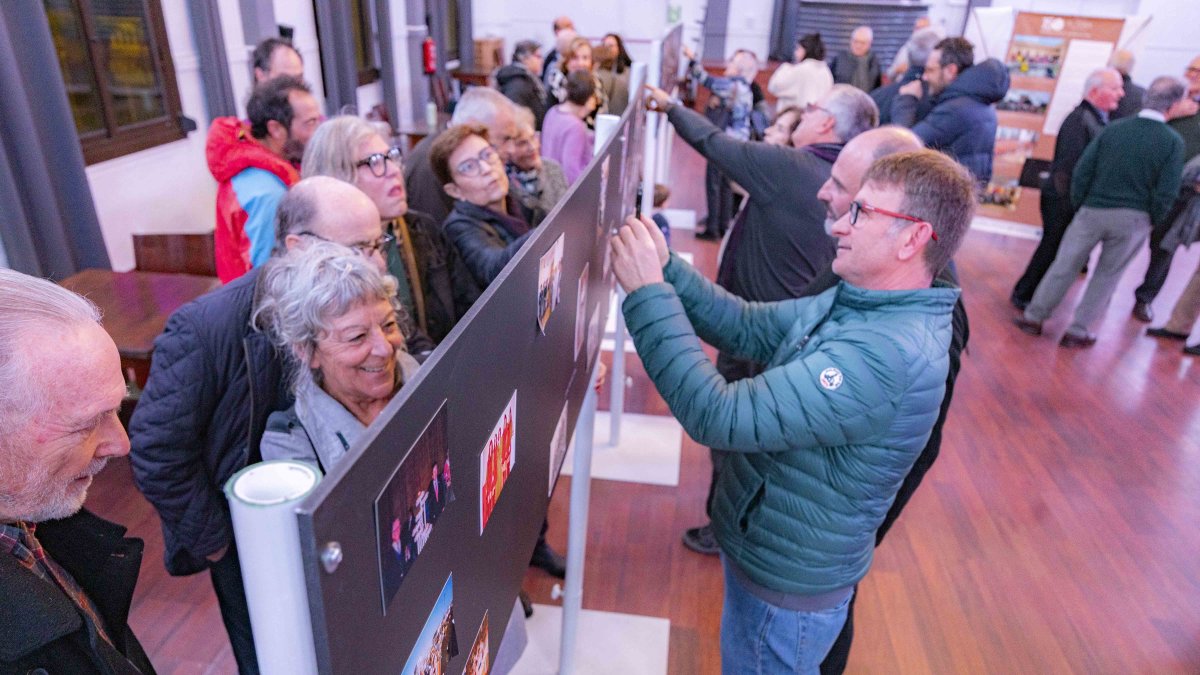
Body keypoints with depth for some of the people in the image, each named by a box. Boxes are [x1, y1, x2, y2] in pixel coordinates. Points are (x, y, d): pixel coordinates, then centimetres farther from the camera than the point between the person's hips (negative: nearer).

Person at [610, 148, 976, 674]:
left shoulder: (887, 355, -35)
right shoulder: (854, 302, -4)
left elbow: (721, 418, -38)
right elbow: (748, 328, -1)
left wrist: (648, 294, -33)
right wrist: (666, 269, -14)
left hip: (788, 585, -8)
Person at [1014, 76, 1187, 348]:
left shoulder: (1113, 129, -3)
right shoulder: (1173, 142, -7)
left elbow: (1082, 172, -4)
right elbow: (1166, 193, -9)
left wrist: (1079, 206, 7)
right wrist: (1152, 222, 6)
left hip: (1093, 211, 1)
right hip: (1133, 219, 0)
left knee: (1064, 265, 9)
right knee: (1107, 275, 13)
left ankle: (1033, 317, 14)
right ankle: (1078, 331, 16)